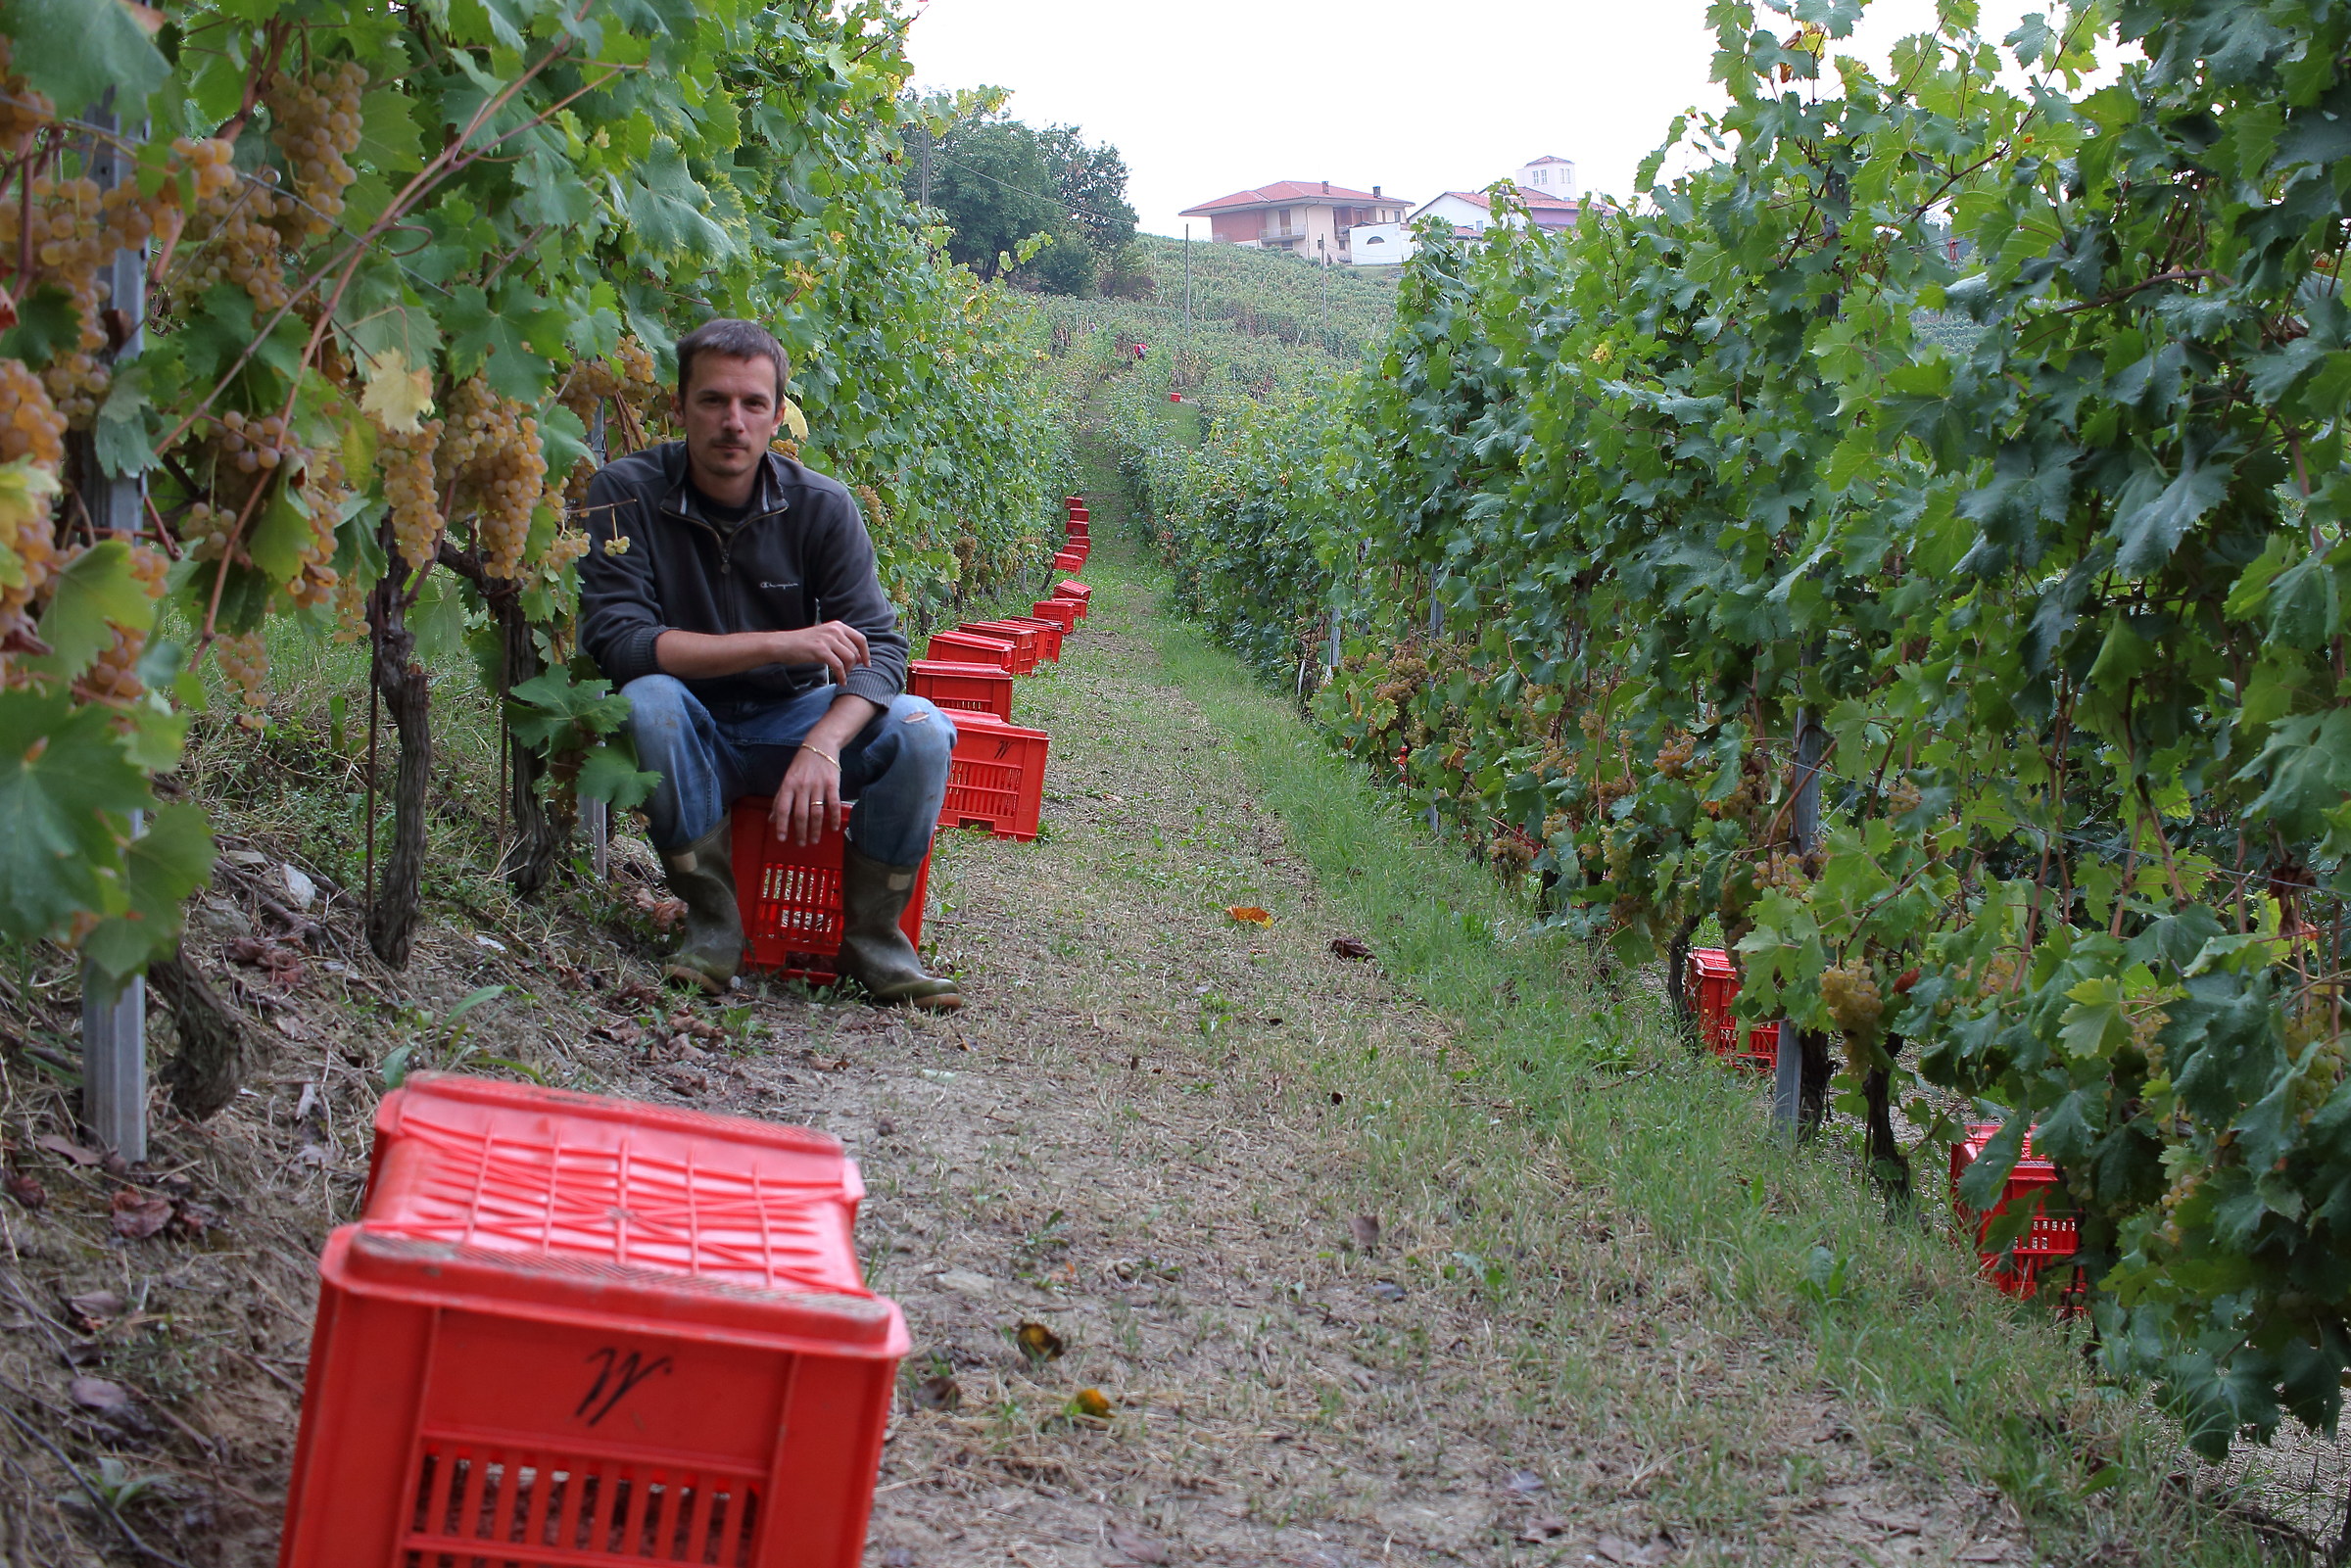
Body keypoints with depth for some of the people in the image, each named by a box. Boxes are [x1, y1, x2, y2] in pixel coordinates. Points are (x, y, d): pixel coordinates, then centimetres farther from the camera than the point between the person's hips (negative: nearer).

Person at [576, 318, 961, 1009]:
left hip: (793, 720, 2)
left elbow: (879, 646, -15)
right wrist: (779, 645, -30)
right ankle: (713, 921, -20)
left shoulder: (821, 506, -8)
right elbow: (616, 640, -23)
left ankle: (871, 932, -8)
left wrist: (823, 746, -35)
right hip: (692, 736, -2)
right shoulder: (627, 493, -14)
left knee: (921, 730, -24)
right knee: (647, 701, -35)